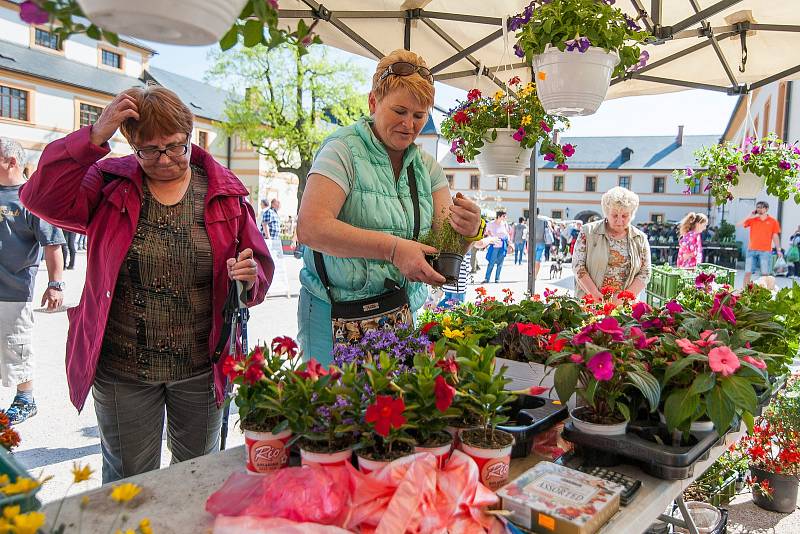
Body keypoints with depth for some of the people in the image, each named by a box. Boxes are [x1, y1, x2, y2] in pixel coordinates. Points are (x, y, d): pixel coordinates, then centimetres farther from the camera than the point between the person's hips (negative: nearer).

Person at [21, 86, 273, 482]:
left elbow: (261, 267, 1)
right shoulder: (111, 184, -2)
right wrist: (95, 137, -22)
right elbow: (43, 199, -18)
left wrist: (249, 276, -22)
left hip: (202, 369, 1)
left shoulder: (225, 193, -1)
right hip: (122, 370, 0)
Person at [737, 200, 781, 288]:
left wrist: (778, 250, 2)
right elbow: (738, 225, 0)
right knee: (747, 272, 0)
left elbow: (775, 236, 6)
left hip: (765, 251, -1)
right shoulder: (752, 220, 8)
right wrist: (749, 216, -3)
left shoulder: (773, 221, 5)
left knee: (765, 273, -2)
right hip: (752, 250, 1)